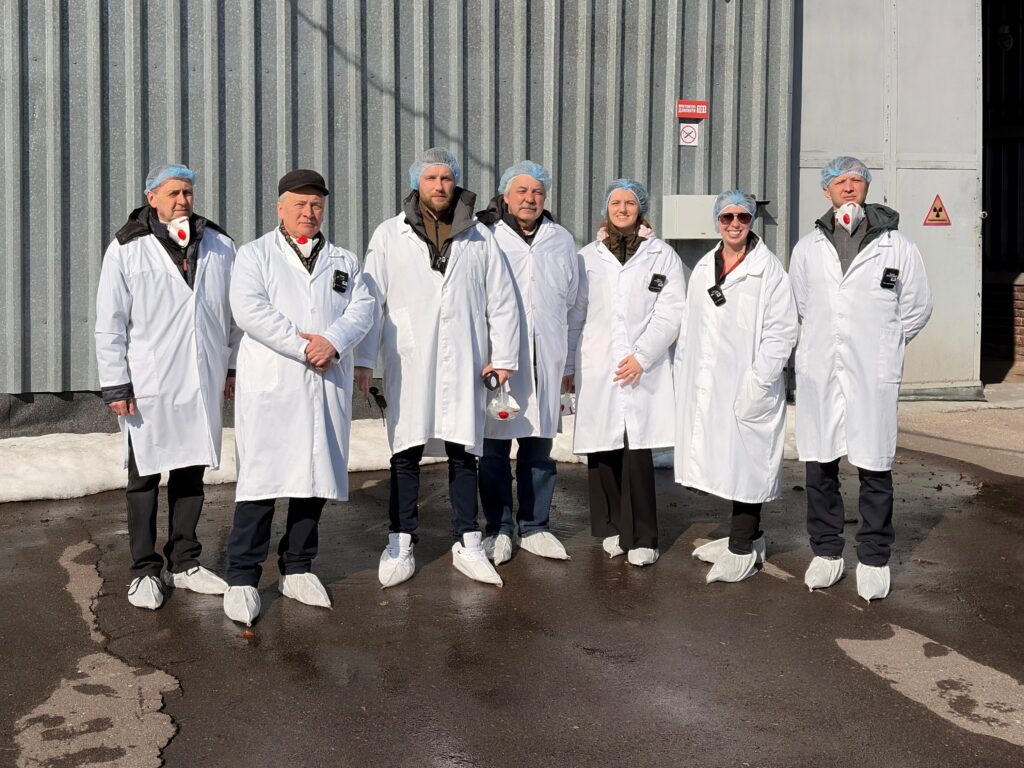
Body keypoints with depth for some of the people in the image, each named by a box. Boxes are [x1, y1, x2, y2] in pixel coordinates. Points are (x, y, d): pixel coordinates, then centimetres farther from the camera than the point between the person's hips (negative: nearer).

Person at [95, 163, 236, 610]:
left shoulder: (219, 246, 8)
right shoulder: (126, 250, -4)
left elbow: (234, 313, 15)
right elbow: (109, 323, -3)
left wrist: (232, 367, 13)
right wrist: (115, 384, -7)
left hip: (202, 383, 4)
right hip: (147, 387, -3)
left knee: (191, 474, 11)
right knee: (145, 478, 4)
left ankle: (184, 564, 23)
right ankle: (144, 571, 15)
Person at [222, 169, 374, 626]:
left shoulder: (344, 261, 19)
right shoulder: (255, 254, 7)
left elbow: (362, 308, 5)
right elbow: (249, 309, -9)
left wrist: (333, 341, -14)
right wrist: (303, 346, -15)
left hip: (329, 386, 4)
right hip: (271, 383, -4)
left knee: (317, 477, 7)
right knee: (262, 478, -6)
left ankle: (297, 569, 20)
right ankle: (242, 578, 2)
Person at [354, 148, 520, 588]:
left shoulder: (479, 237, 9)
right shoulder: (390, 235, 5)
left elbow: (501, 300, 10)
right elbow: (371, 300, 3)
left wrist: (503, 356, 4)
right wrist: (364, 359, -2)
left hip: (464, 365, 1)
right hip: (409, 364, -1)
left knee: (463, 452, 6)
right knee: (406, 453, 4)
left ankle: (467, 544, 15)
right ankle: (400, 544, 15)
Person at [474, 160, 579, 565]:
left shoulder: (562, 241, 11)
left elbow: (571, 301, 17)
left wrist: (569, 363, 16)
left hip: (545, 361, 3)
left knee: (539, 450, 9)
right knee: (494, 450, 2)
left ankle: (534, 527, 21)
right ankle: (499, 529, 14)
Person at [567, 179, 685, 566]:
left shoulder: (663, 255, 7)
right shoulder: (587, 257, 12)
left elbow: (670, 313, 0)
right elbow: (574, 315, 13)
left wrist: (642, 356, -11)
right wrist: (568, 364, 7)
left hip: (643, 371, -2)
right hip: (596, 371, 2)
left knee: (638, 453, -7)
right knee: (602, 451, 3)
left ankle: (640, 537, 0)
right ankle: (611, 528, 18)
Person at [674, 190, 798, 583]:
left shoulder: (769, 269, -6)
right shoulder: (703, 268, 13)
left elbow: (782, 330, -10)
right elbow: (690, 327, 16)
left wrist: (758, 382, -15)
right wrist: (684, 372, 8)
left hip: (747, 385, -6)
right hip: (706, 385, 6)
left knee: (744, 461, -1)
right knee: (723, 460, 11)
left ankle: (742, 549, 6)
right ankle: (748, 536, 25)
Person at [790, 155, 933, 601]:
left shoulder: (897, 246, 0)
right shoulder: (808, 248, 8)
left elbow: (917, 308, 9)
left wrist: (881, 347, 9)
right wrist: (821, 347, 13)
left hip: (873, 378, -2)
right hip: (818, 376, 3)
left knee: (875, 471, 2)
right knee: (819, 467, 8)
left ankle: (874, 559, 15)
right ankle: (825, 552, 22)